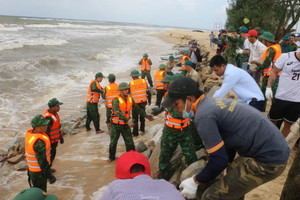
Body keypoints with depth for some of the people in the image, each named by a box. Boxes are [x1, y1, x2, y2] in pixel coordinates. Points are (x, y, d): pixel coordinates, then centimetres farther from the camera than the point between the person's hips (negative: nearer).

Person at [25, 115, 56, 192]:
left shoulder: (30, 133, -7)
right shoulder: (39, 142, -36)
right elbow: (42, 161, -29)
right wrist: (49, 176, -18)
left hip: (32, 167, 8)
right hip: (39, 171, -8)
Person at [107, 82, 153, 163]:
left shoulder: (130, 99, -3)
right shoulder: (116, 100, -20)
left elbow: (137, 108, 7)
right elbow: (118, 112, -34)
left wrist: (146, 115, -1)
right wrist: (128, 120, -45)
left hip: (125, 125, 4)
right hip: (116, 125, -3)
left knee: (129, 142, 3)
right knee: (113, 142, 11)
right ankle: (112, 157, 33)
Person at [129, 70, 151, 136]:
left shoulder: (131, 83, -7)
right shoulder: (144, 81, -1)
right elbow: (148, 92, 1)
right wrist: (149, 100, 13)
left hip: (135, 103, -3)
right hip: (143, 102, 3)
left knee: (135, 118, 6)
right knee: (142, 116, 21)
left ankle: (135, 133, 11)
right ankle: (142, 129, 32)